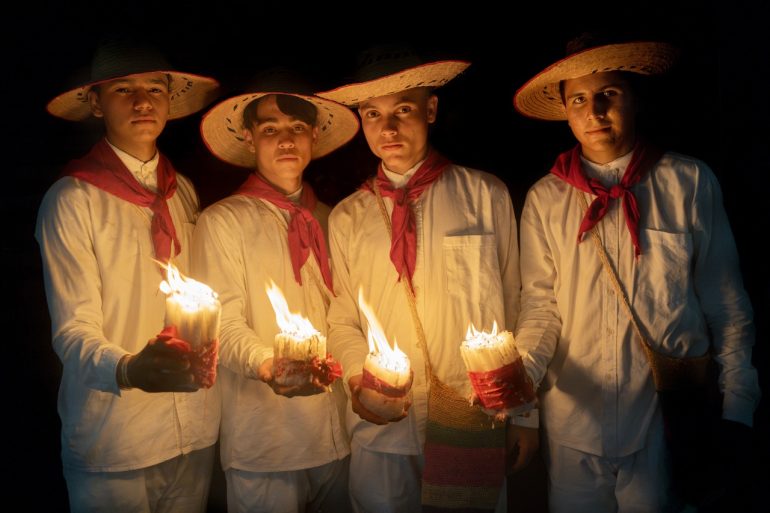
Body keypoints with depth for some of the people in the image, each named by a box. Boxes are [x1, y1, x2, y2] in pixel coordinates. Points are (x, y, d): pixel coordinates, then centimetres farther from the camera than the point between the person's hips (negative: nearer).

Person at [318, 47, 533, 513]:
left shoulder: (486, 195, 0)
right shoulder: (346, 218, 6)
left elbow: (514, 309, 1)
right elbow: (342, 321, 9)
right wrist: (357, 376, -11)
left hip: (475, 426, -1)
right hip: (381, 429, 2)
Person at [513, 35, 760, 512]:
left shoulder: (690, 182, -2)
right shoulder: (545, 198, 2)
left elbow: (728, 308, 1)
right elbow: (540, 305, 0)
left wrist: (736, 410, 0)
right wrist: (521, 371, -18)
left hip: (670, 422, -1)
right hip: (573, 424, 1)